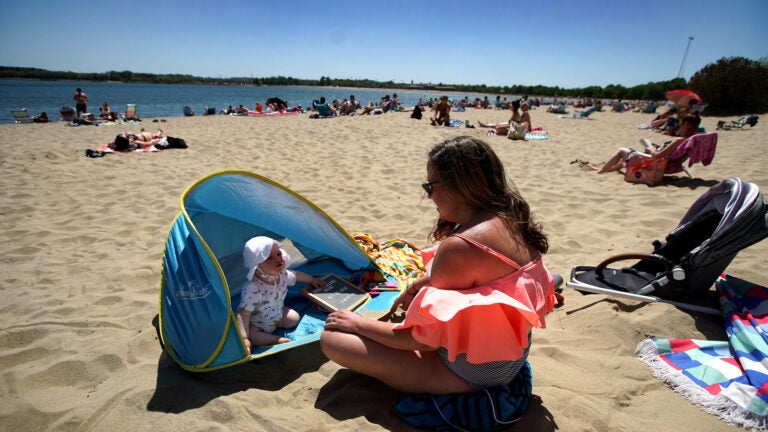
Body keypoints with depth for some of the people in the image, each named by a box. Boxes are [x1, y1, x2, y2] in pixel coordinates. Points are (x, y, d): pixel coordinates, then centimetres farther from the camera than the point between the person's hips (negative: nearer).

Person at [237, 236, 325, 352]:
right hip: (256, 324, -6)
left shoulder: (283, 274, -20)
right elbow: (243, 314, -38)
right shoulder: (253, 289, -41)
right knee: (252, 337, -31)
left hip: (277, 316, 6)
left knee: (294, 318, -6)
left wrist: (312, 280, 20)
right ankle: (276, 339, -11)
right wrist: (244, 339, -44)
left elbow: (297, 275, 5)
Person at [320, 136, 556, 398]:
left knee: (332, 339, -10)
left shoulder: (460, 246, -31)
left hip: (471, 373, -9)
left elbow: (425, 339, -23)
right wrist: (421, 283, 7)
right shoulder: (513, 221, -3)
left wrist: (359, 323, -10)